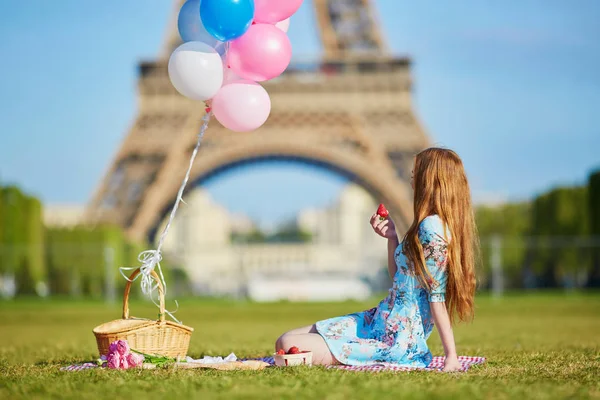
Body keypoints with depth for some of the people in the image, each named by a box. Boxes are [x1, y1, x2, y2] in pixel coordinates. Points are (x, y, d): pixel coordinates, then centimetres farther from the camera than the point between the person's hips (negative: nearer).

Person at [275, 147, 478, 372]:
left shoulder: (431, 227, -19)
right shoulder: (435, 225, 11)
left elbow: (436, 295, -19)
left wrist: (451, 355, -19)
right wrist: (392, 237, 8)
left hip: (396, 341, -10)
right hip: (380, 322, 10)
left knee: (289, 346, -15)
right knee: (285, 340, 7)